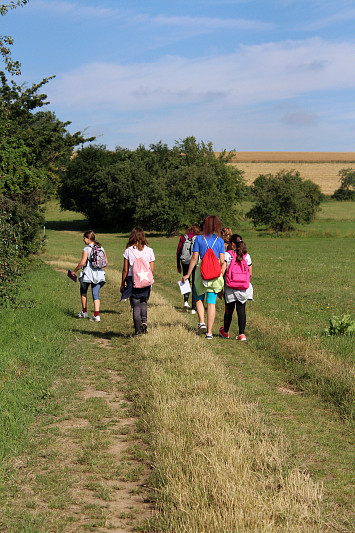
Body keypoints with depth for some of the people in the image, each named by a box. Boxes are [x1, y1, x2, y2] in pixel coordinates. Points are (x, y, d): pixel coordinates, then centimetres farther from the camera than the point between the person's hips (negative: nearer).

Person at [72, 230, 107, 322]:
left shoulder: (86, 249, -10)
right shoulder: (101, 248, 8)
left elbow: (82, 262, -15)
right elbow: (106, 262, 9)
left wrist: (74, 271, -4)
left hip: (88, 274, -4)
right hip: (99, 275, 4)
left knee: (83, 291, 19)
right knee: (96, 294, 4)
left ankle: (84, 312, 25)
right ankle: (96, 315, -10)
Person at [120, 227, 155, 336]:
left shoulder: (128, 251, -5)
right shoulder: (149, 250, 0)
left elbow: (125, 270, -3)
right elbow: (152, 270, 2)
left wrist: (123, 283, 7)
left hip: (132, 280, -1)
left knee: (136, 306, 5)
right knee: (143, 302, 23)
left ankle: (138, 331, 5)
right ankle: (144, 320, -2)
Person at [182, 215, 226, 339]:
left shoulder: (199, 239, -2)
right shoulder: (220, 241, 3)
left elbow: (194, 258, -4)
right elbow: (222, 262, 0)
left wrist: (187, 274, 3)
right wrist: (221, 276, 9)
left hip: (201, 272, -1)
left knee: (199, 299, 18)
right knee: (211, 303, 4)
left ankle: (201, 322, -2)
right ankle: (209, 332, 3)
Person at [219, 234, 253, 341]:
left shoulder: (227, 255, -6)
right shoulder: (247, 256, 3)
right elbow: (250, 273, 7)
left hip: (230, 288, -2)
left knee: (229, 310, 11)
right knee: (241, 310, 4)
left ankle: (225, 332, 29)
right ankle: (242, 334, 0)